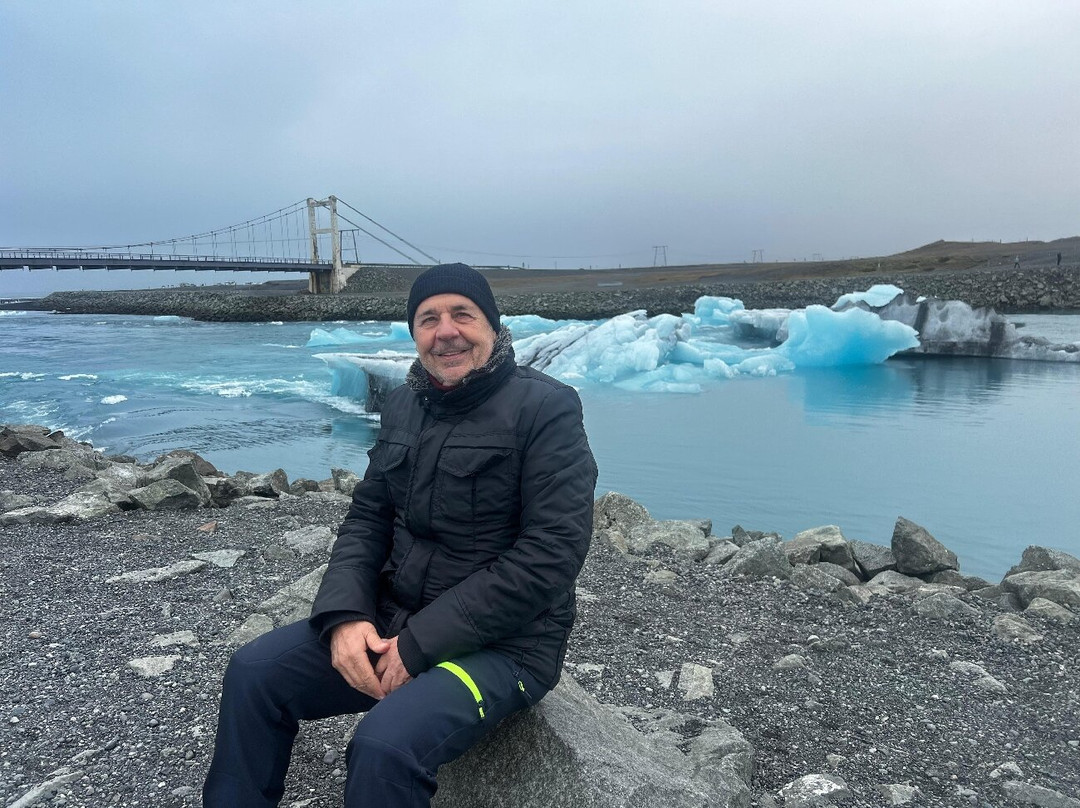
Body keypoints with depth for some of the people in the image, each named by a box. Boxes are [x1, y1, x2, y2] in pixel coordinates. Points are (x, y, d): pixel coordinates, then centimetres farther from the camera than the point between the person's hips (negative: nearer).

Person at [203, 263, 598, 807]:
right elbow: (367, 519, 9)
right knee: (253, 673, -3)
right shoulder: (404, 406, 9)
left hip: (503, 644, -6)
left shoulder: (546, 409, -13)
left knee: (385, 743, -29)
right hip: (393, 622, 7)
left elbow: (550, 554, -20)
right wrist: (344, 615, -11)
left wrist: (422, 644, -21)